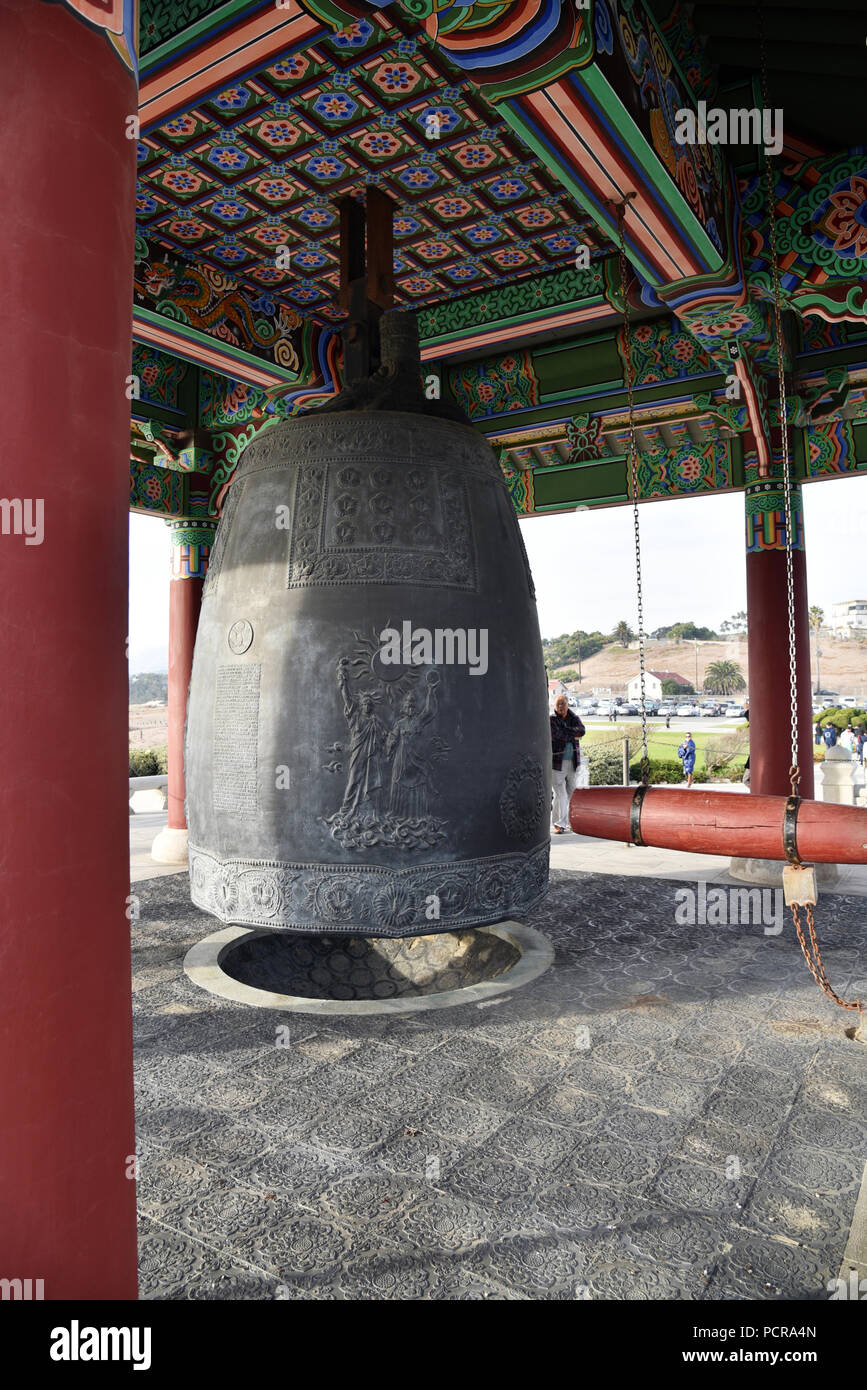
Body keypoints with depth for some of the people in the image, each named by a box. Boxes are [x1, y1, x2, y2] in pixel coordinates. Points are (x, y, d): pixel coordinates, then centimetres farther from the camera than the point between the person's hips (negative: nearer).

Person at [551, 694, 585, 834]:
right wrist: (573, 735, -8)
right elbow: (556, 735, -19)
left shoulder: (574, 718, 10)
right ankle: (560, 824, -3)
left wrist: (565, 730, -17)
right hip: (557, 762, -4)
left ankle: (564, 820, 24)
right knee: (560, 793, -7)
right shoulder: (551, 720, -3)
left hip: (573, 762, 5)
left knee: (571, 792, 10)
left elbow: (582, 730, -10)